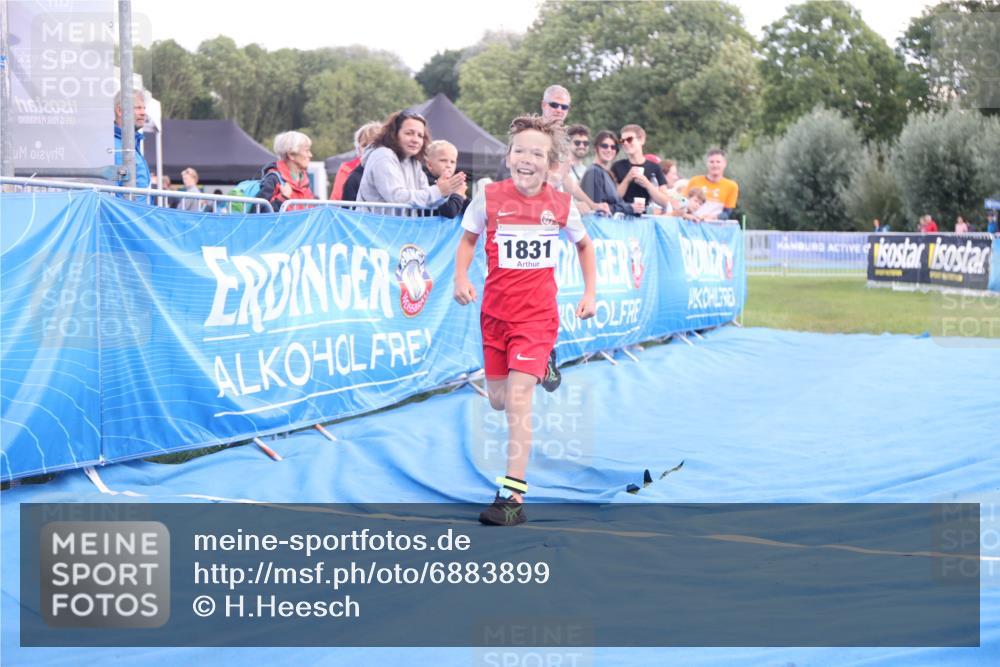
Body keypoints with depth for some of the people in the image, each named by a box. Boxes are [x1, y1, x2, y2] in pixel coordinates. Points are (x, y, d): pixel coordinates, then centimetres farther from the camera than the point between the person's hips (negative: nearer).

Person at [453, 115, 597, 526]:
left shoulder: (561, 204, -5)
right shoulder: (489, 198, -6)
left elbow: (583, 245, 14)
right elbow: (468, 239, 9)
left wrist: (590, 292, 7)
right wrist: (461, 277, -8)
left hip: (537, 314, -3)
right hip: (496, 311, 3)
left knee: (518, 400, -16)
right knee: (498, 400, 13)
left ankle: (513, 497, -14)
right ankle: (542, 366, 50)